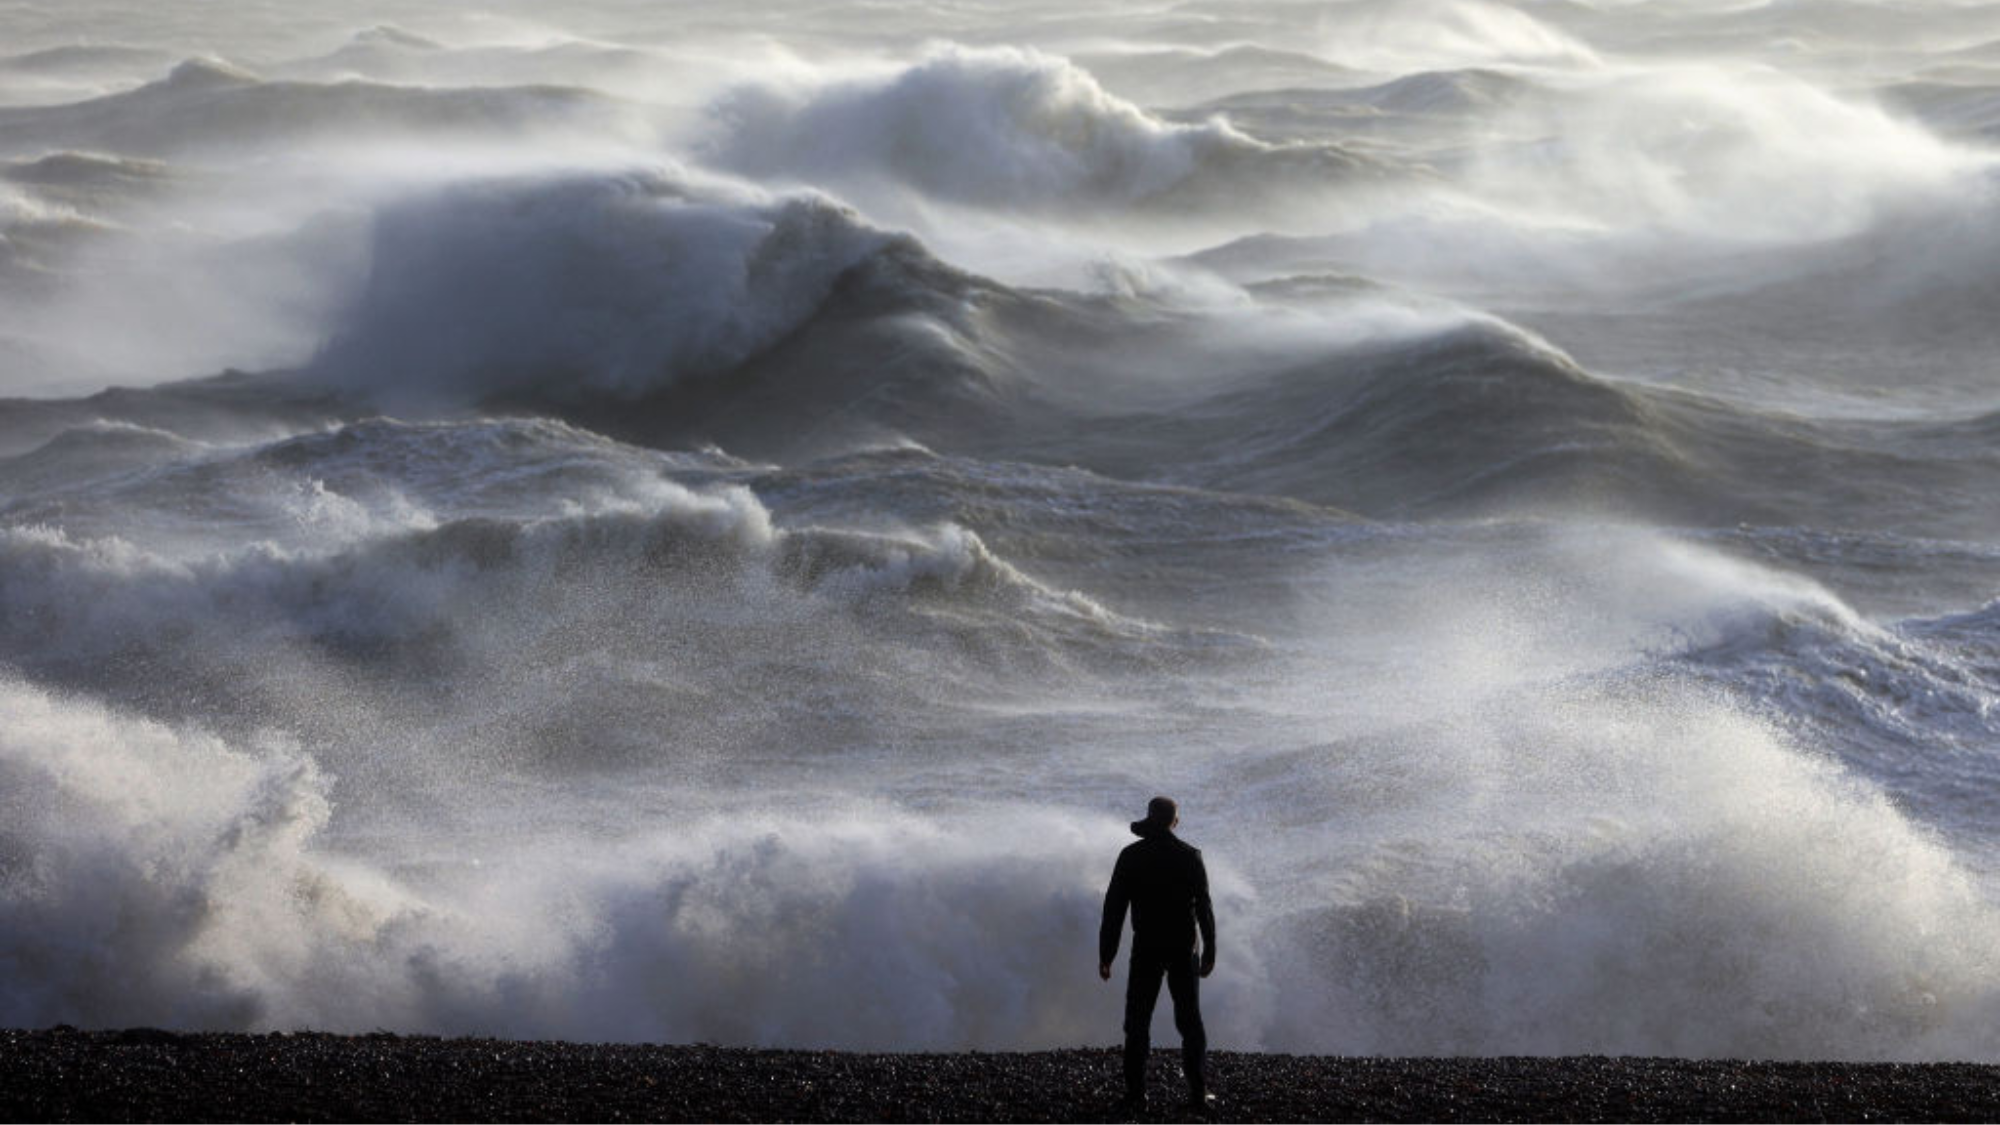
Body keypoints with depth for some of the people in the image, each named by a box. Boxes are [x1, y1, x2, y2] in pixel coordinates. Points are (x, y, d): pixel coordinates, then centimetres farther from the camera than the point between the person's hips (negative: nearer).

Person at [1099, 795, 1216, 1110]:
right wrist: (1209, 952, 3)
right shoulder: (1190, 856, -3)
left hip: (1146, 949, 0)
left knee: (1138, 1022, 6)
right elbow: (1204, 907, -4)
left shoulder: (1131, 856, -2)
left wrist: (1106, 954, 1)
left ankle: (1135, 1092, 1)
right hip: (1183, 950, 1)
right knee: (1190, 1021, 7)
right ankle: (1198, 1092, 2)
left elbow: (1114, 907, -3)